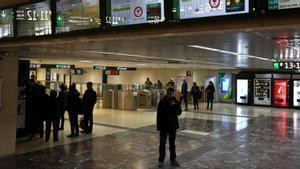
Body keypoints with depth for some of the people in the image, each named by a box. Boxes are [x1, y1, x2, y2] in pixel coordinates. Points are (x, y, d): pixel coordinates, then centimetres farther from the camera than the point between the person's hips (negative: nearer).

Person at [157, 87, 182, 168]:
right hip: (164, 126, -2)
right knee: (162, 144, 4)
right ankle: (161, 160, 14)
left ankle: (173, 159, 22)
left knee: (172, 143, 12)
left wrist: (174, 106, -21)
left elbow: (179, 113, -6)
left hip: (173, 126, 2)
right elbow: (159, 115, -5)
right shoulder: (162, 102, -7)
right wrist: (159, 126, -8)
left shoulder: (176, 102, 0)